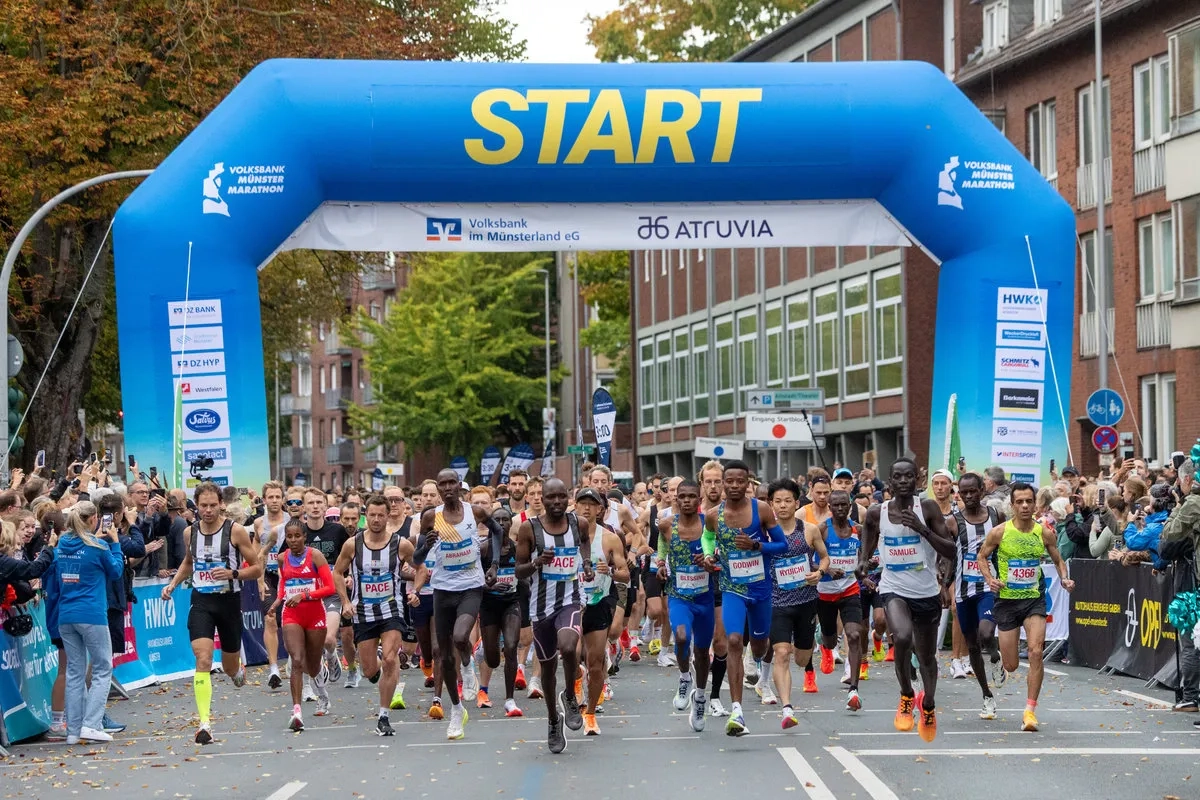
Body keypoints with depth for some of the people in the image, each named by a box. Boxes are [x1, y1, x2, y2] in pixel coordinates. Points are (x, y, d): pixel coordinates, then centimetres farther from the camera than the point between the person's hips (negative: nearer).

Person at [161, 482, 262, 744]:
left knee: (230, 668, 11)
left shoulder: (235, 531, -8)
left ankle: (238, 670, 51)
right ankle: (204, 723, -21)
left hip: (229, 601, -1)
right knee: (203, 661, -17)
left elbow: (257, 568, -5)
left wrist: (233, 573, -21)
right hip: (201, 602, 1)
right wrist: (173, 584, 11)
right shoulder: (190, 533, 3)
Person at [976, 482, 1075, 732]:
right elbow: (982, 556, 7)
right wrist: (989, 578, -10)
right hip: (1007, 601, -1)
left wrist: (1064, 578, -5)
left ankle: (1030, 710, -12)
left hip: (1034, 600, 1)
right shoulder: (999, 532, -6)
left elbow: (1058, 560, 14)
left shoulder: (1045, 534, -1)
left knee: (1036, 651, -20)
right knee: (1011, 666, 2)